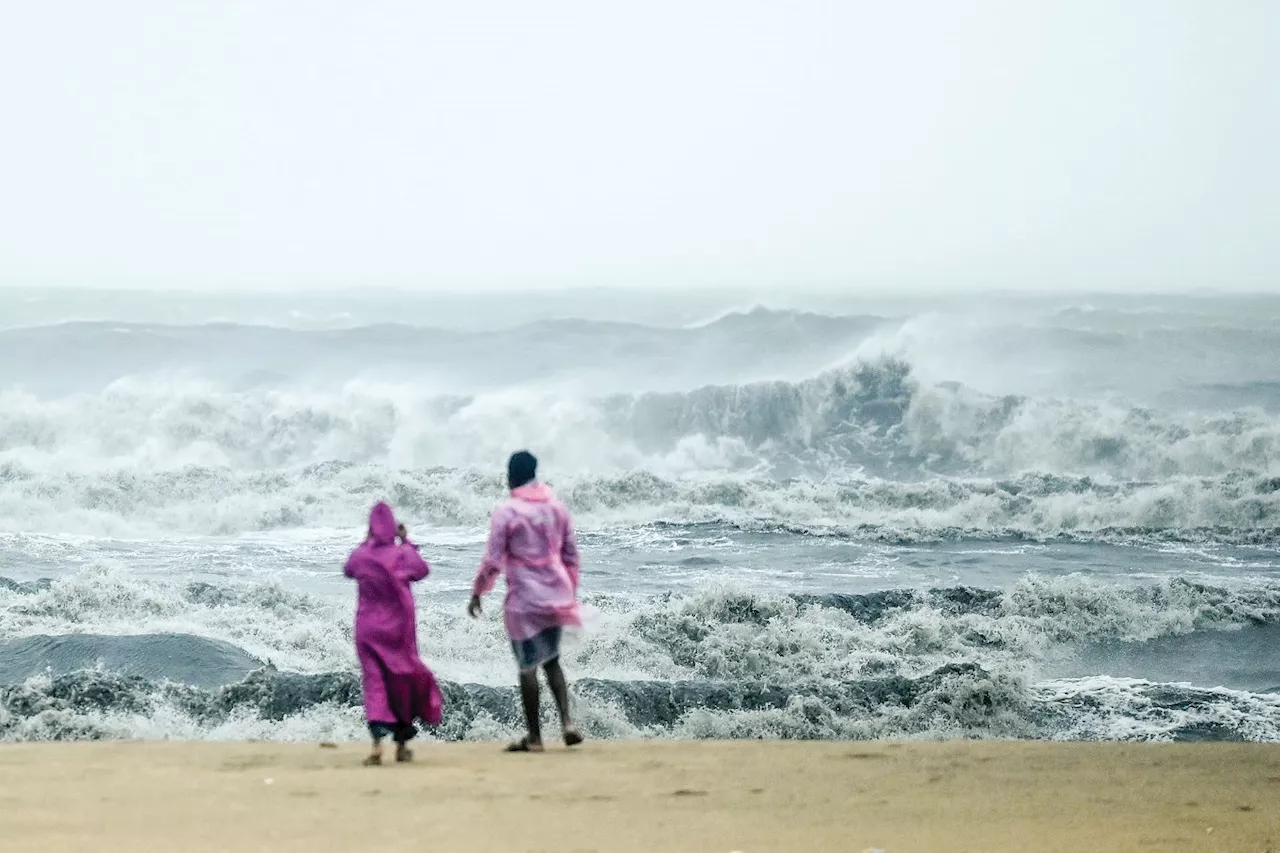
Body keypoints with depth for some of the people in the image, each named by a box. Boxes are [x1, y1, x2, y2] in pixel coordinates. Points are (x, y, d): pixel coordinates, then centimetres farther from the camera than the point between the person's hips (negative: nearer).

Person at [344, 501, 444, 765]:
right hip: (398, 629, 0)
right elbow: (423, 569, 10)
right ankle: (402, 744, 20)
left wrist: (366, 542, 18)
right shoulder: (402, 554, -9)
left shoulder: (361, 556, -7)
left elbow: (348, 570, 16)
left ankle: (377, 743, -20)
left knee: (374, 684, -1)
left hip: (368, 629, 0)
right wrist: (406, 541, 13)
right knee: (402, 681, 14)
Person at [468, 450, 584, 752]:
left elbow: (493, 561, -11)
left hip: (524, 600, -5)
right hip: (556, 596, 5)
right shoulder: (556, 508, 6)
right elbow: (571, 554, 11)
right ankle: (567, 721, 1)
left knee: (527, 666, 3)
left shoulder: (506, 513, -11)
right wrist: (570, 591, 21)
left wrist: (477, 593, 2)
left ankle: (534, 736, 6)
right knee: (551, 661, 17)